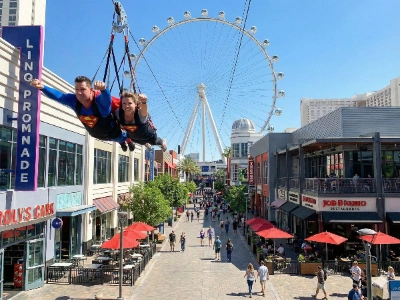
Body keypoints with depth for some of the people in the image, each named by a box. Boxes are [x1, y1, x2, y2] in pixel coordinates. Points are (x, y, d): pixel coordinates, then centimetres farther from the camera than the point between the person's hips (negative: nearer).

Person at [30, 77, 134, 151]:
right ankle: (121, 142, 76)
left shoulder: (100, 101, -47)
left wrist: (103, 89, -94)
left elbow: (107, 97, -70)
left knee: (122, 137, 33)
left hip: (113, 132, -5)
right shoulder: (74, 100, -32)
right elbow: (57, 95, -43)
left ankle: (128, 139, 71)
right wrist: (42, 87, -62)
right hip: (96, 134, 5)